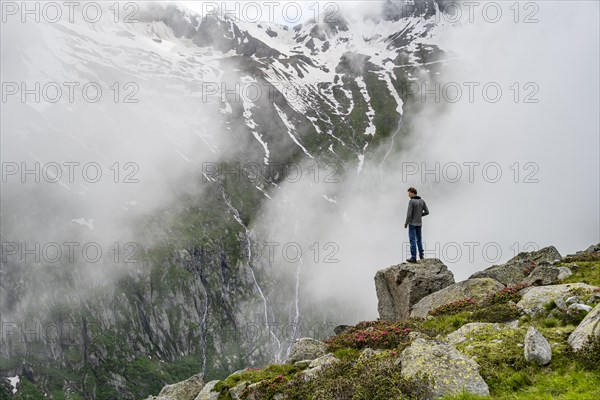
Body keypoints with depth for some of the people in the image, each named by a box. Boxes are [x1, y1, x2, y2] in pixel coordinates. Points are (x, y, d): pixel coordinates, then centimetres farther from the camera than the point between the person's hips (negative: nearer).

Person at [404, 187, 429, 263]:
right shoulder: (422, 201, 4)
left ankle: (413, 257, -4)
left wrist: (406, 223, -7)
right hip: (419, 223, 6)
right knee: (419, 239, 19)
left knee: (412, 240, -3)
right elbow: (427, 212, 6)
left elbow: (409, 214, -18)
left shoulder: (411, 201, -16)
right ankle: (421, 255, 24)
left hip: (412, 224, -6)